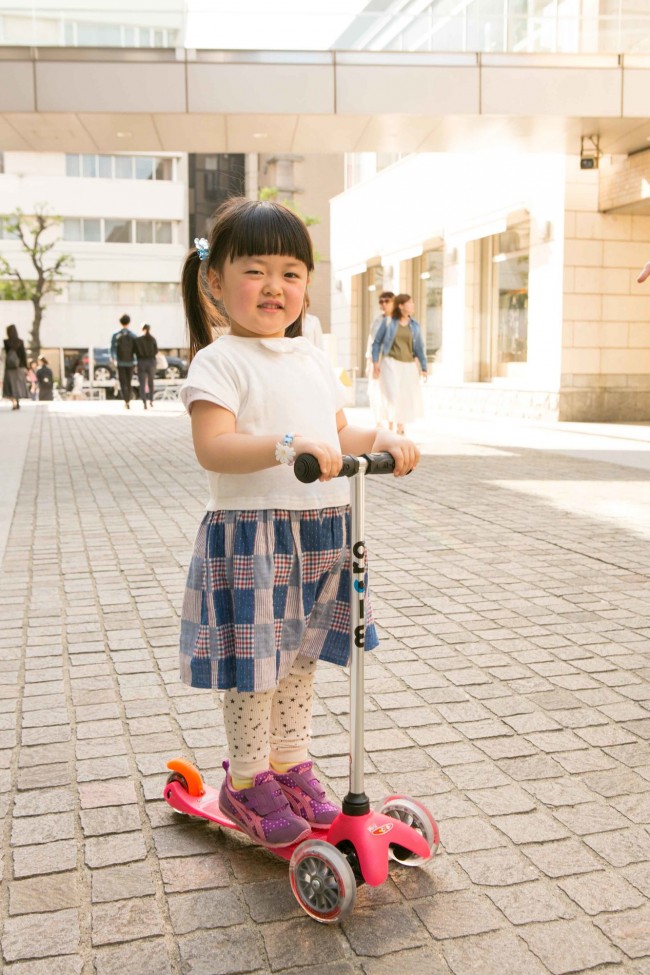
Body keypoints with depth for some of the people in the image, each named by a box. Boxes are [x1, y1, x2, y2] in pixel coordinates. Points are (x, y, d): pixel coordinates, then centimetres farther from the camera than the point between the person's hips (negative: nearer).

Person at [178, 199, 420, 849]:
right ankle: (246, 781, 22)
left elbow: (339, 437, 20)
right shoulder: (219, 361, -10)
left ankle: (289, 765, 35)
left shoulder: (312, 359, 14)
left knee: (299, 656, 18)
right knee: (254, 663, 2)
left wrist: (383, 441, 1)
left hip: (321, 533, 7)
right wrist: (289, 445, -36)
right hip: (249, 537, -7)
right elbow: (213, 447, -23)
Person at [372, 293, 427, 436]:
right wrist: (375, 363, -3)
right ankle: (390, 427, -3)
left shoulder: (414, 325, 8)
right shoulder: (388, 322, 0)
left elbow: (419, 348, 10)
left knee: (408, 396, 4)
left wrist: (424, 368, 5)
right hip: (391, 363, -3)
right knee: (393, 394, -12)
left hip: (408, 365, 4)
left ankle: (400, 427, 22)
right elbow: (377, 342, 4)